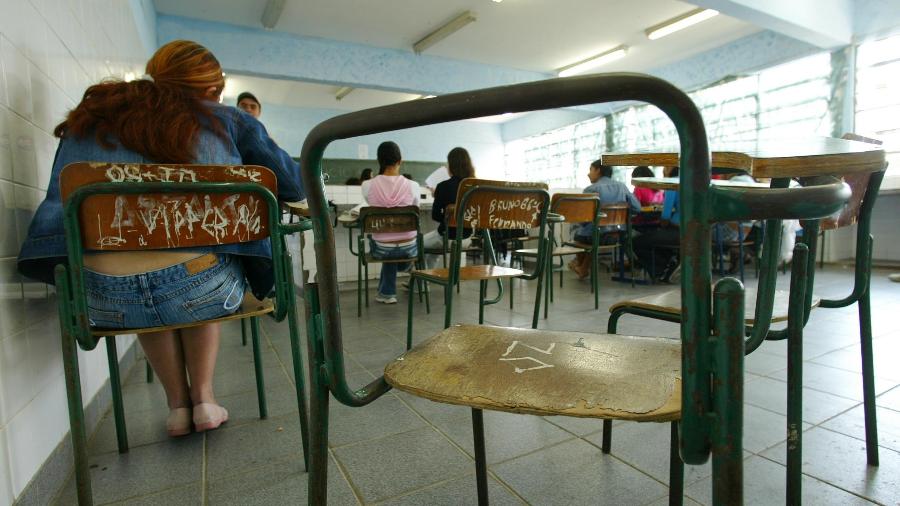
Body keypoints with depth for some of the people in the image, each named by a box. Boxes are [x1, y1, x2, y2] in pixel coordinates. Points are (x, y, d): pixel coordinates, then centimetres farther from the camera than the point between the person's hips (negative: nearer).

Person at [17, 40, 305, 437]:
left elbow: (59, 205, 23)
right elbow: (294, 185, 15)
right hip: (203, 292, -2)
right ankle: (203, 399, 32)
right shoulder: (227, 121, 11)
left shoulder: (88, 120, 19)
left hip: (107, 302, 3)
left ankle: (177, 404, 35)